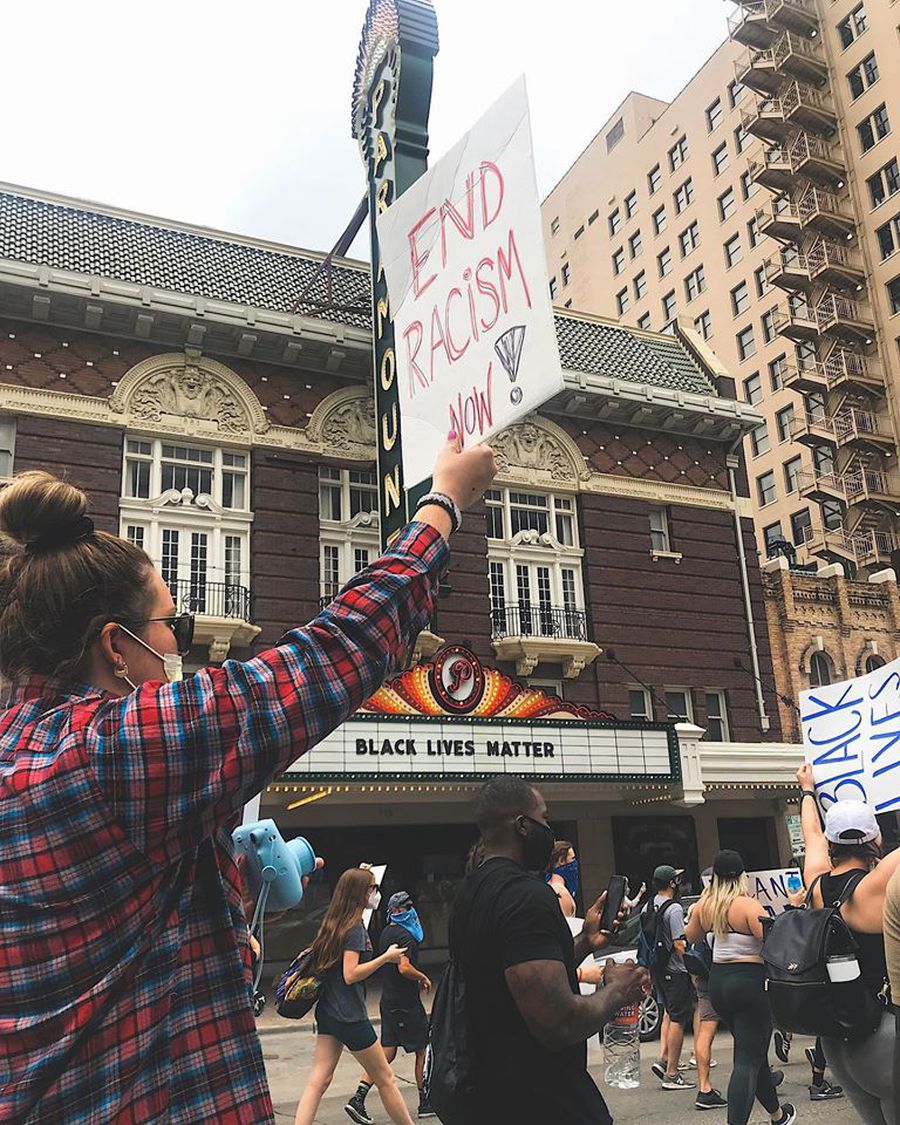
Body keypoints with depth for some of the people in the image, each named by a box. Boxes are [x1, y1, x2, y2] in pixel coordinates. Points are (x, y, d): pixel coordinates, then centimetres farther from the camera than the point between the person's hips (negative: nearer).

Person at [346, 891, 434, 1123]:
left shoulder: (386, 933, 12)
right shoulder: (405, 936, -18)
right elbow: (404, 967, -31)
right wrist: (423, 978, -14)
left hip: (388, 1001, 8)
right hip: (406, 1004, -8)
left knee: (387, 1052, 9)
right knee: (422, 1050, 7)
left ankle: (358, 1099, -1)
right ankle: (425, 1103, 17)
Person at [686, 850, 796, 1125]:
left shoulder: (705, 905, 4)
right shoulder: (748, 905, -16)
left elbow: (691, 936, 21)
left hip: (717, 981, 7)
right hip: (750, 981, -7)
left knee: (754, 1051, 23)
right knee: (748, 1059, -4)